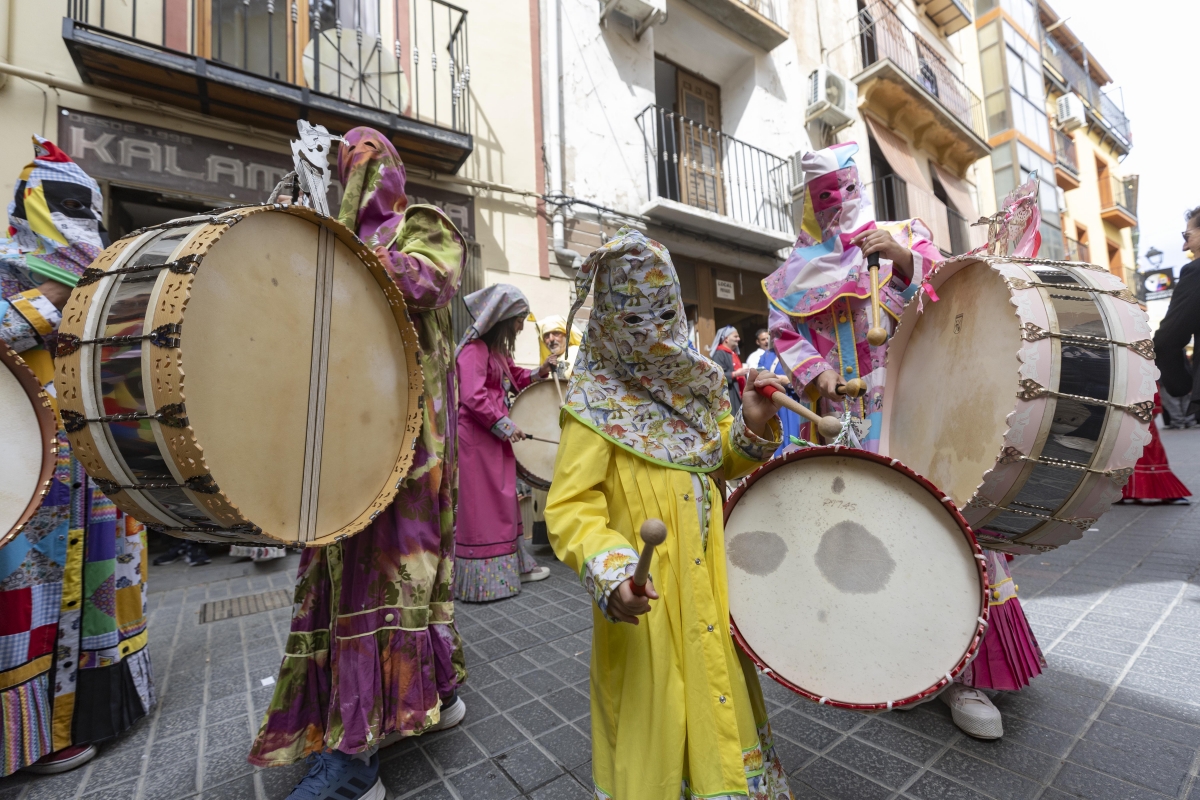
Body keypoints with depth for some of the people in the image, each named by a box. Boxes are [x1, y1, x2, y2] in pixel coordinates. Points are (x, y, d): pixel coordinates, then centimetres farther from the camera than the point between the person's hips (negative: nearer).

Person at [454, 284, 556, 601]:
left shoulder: (498, 350, 17)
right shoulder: (474, 348, -15)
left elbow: (514, 378, 23)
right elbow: (473, 397, -23)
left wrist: (540, 371, 8)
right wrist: (504, 425, -18)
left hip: (494, 436, 10)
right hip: (476, 436, -10)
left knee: (503, 500, 16)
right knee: (482, 504, -2)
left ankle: (513, 565, 28)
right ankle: (485, 576, 11)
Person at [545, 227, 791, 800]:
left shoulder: (691, 383, 5)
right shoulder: (595, 404, -15)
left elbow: (723, 458, 13)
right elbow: (570, 505, -21)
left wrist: (752, 428, -8)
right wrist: (610, 569, -37)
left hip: (709, 582, 7)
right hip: (645, 597, -6)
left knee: (720, 696, 26)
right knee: (655, 714, 11)